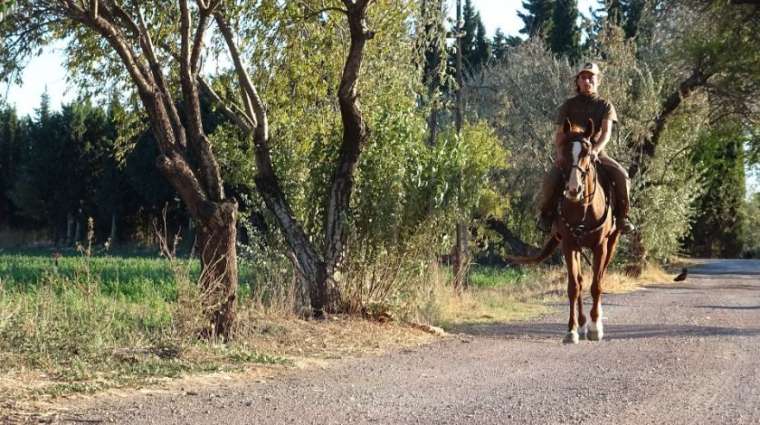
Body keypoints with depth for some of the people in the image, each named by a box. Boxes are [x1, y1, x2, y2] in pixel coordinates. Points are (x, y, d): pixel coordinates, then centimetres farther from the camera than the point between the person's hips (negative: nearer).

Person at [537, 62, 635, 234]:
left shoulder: (605, 105, 6)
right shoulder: (569, 105, 7)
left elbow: (606, 132, -9)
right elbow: (559, 134, 3)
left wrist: (595, 149, -29)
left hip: (597, 153, 0)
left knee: (621, 176, -26)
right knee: (550, 180, -26)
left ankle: (621, 216, -9)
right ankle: (545, 213, 1)